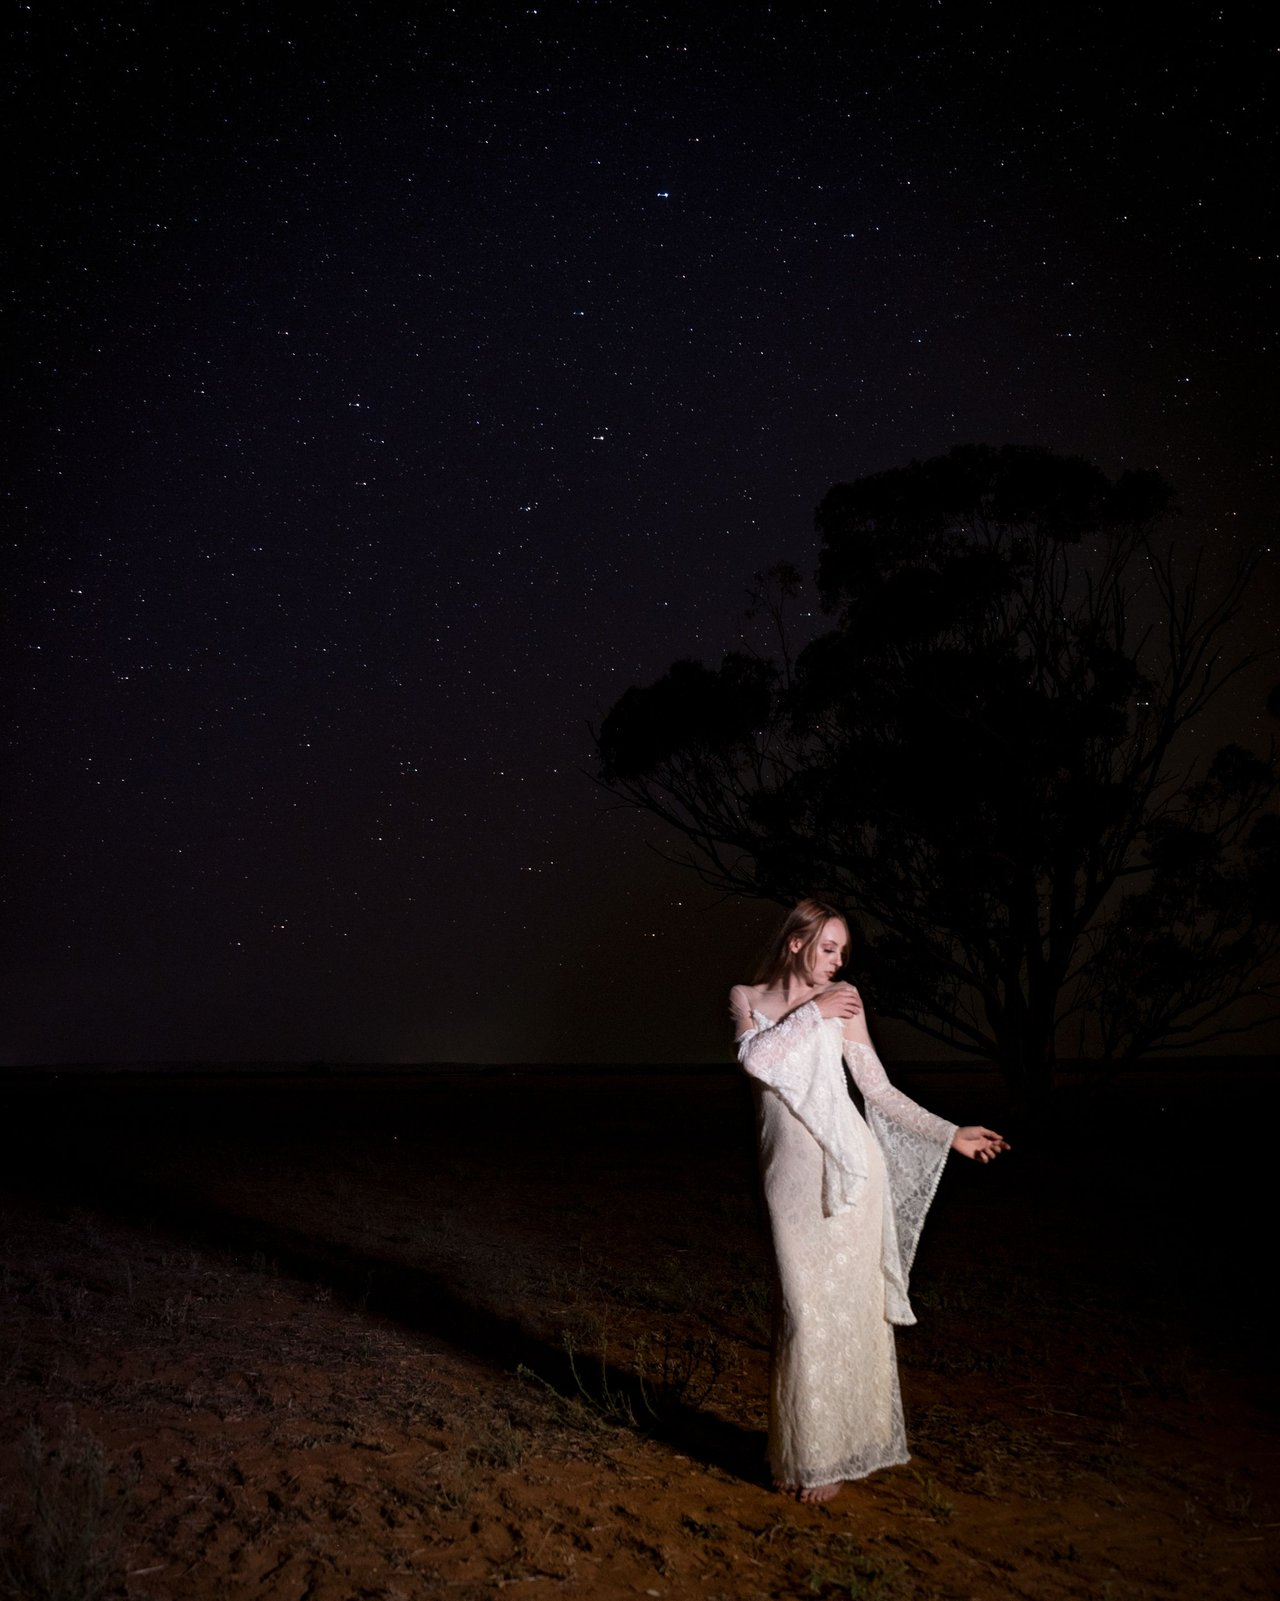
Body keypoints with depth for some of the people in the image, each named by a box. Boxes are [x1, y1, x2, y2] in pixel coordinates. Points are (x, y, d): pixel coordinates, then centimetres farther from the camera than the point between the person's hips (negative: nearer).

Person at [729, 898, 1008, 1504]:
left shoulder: (842, 1000, 5)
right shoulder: (748, 997, 7)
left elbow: (879, 1090, 7)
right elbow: (754, 1057, -13)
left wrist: (951, 1135, 5)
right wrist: (812, 1014, -8)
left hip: (846, 1169, 0)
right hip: (789, 1175, 0)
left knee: (848, 1306, 2)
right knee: (802, 1310, 1)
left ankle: (841, 1449, 14)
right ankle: (807, 1449, 14)